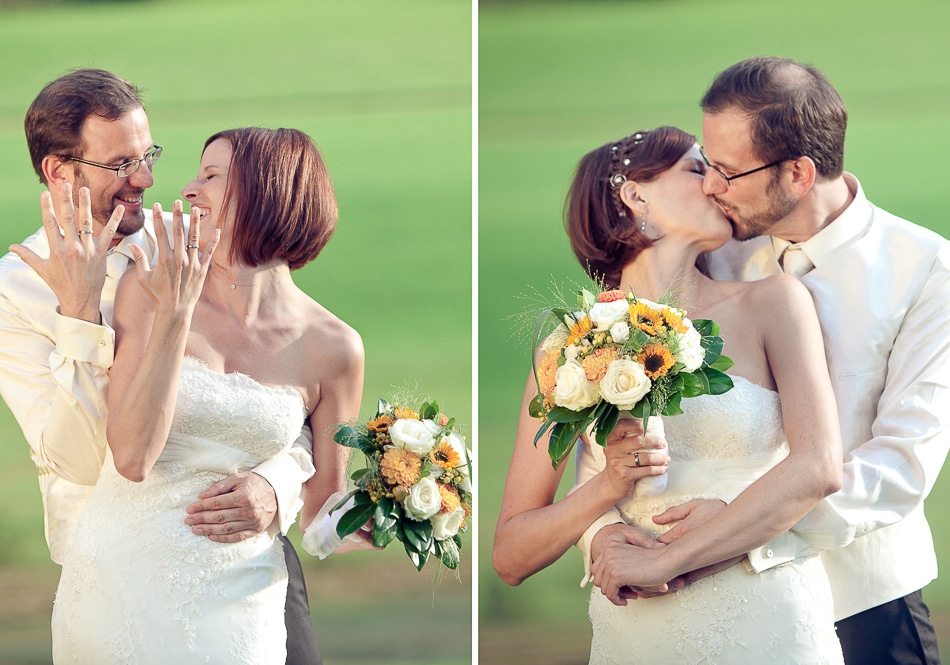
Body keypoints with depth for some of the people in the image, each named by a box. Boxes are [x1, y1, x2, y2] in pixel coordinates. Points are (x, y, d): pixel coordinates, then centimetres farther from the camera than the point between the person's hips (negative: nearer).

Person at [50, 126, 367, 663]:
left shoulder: (332, 349, -7)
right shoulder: (148, 292, -7)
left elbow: (325, 504, 4)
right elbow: (132, 458, -16)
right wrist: (174, 317, -20)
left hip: (231, 598, 0)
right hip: (116, 576, 1)